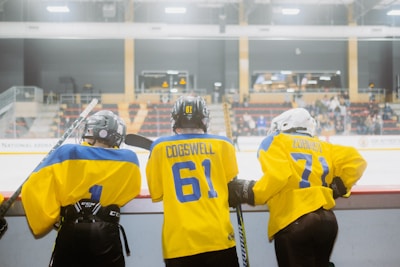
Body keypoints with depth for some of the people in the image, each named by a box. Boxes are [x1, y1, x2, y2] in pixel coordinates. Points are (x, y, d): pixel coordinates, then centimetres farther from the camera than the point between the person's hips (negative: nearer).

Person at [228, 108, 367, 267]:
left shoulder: (275, 142, 5)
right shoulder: (323, 146, 20)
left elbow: (276, 175, -12)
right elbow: (355, 160, 11)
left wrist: (247, 192, -5)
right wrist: (337, 188, 17)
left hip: (292, 224, -6)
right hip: (327, 222, 7)